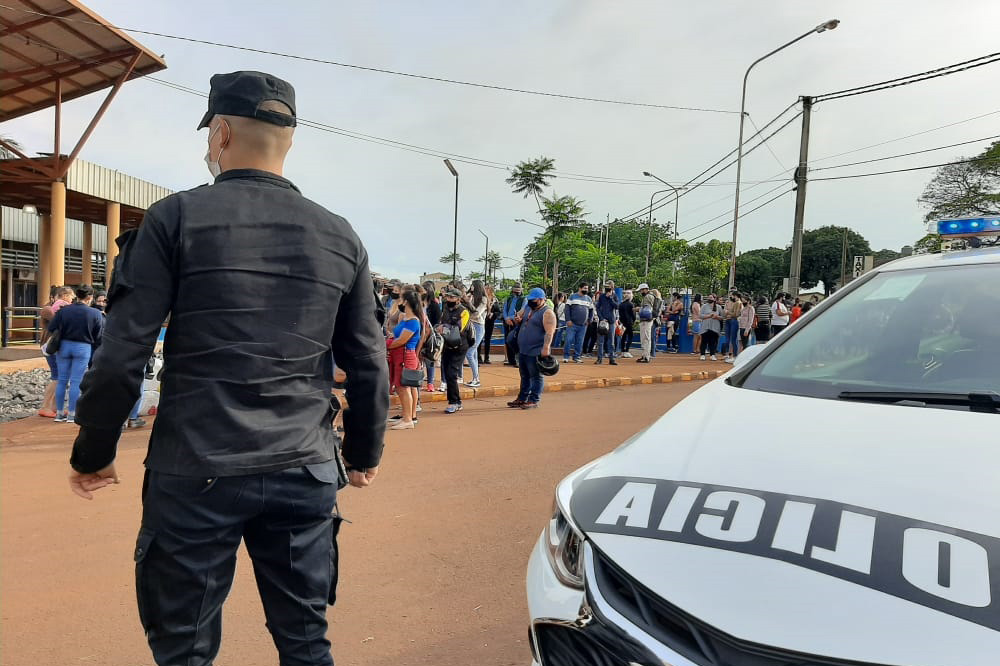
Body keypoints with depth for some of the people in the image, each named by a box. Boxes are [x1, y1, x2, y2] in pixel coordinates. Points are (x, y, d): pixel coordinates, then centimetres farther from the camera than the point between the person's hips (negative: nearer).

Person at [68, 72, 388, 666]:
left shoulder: (178, 217, -5)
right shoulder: (340, 236, 4)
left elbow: (122, 353, -8)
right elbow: (368, 364, 6)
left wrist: (93, 453, 7)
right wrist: (365, 452, 19)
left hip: (196, 472, -2)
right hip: (306, 472, 3)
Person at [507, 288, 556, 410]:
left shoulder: (547, 312, -11)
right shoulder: (529, 309, 16)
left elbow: (549, 332, -20)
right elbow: (521, 320, 32)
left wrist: (546, 347, -27)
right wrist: (518, 319, 10)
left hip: (536, 352, -9)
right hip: (523, 350, 9)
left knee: (536, 376, -1)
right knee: (525, 376, 16)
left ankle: (534, 400, 4)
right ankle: (522, 398, 25)